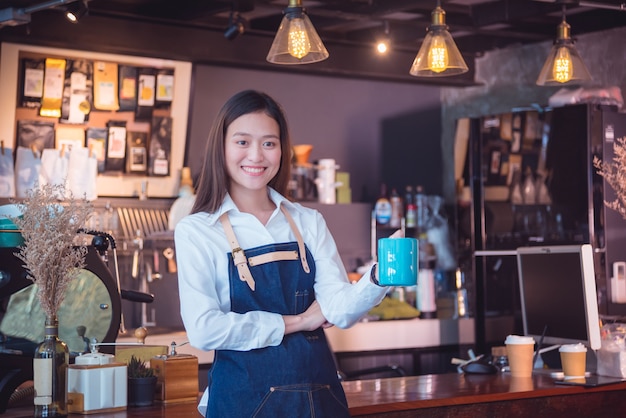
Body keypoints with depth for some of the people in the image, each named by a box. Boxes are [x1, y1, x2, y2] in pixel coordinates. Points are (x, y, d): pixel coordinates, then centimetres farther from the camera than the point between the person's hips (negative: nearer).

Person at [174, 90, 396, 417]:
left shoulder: (309, 223, 6)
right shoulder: (195, 231, -5)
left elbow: (339, 309, -4)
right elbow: (204, 329, -15)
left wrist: (377, 278, -23)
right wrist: (295, 321, -8)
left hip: (318, 391, 4)